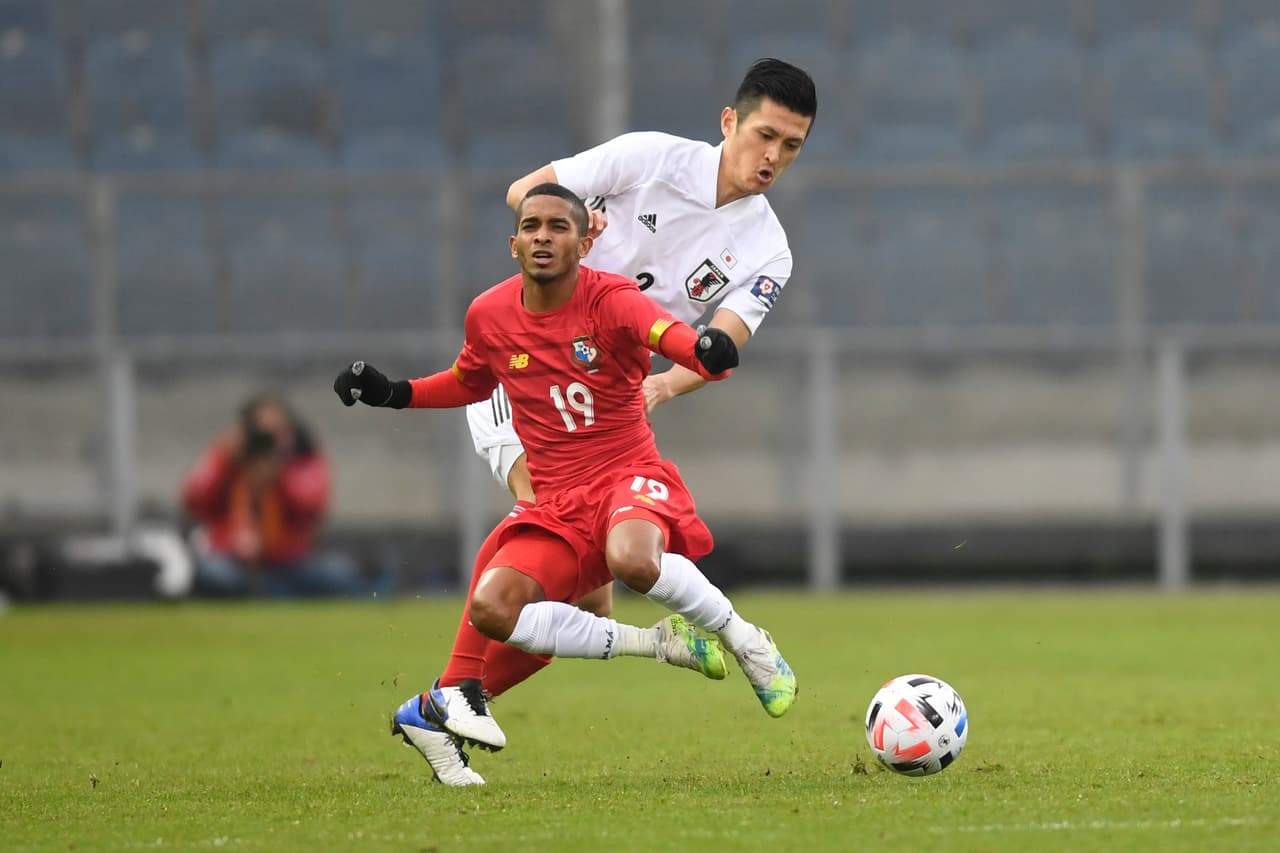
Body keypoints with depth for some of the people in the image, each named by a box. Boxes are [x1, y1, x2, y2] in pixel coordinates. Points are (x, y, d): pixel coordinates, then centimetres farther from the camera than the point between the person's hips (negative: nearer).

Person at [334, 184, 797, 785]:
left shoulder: (609, 299, -13)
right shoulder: (489, 315, 1)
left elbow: (661, 329, -37)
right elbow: (471, 382, 24)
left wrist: (704, 351, -60)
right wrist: (393, 394, 8)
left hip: (631, 476, -5)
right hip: (557, 505, 5)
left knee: (633, 561, -40)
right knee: (492, 610, -21)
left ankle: (744, 640, -9)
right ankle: (664, 644, -5)